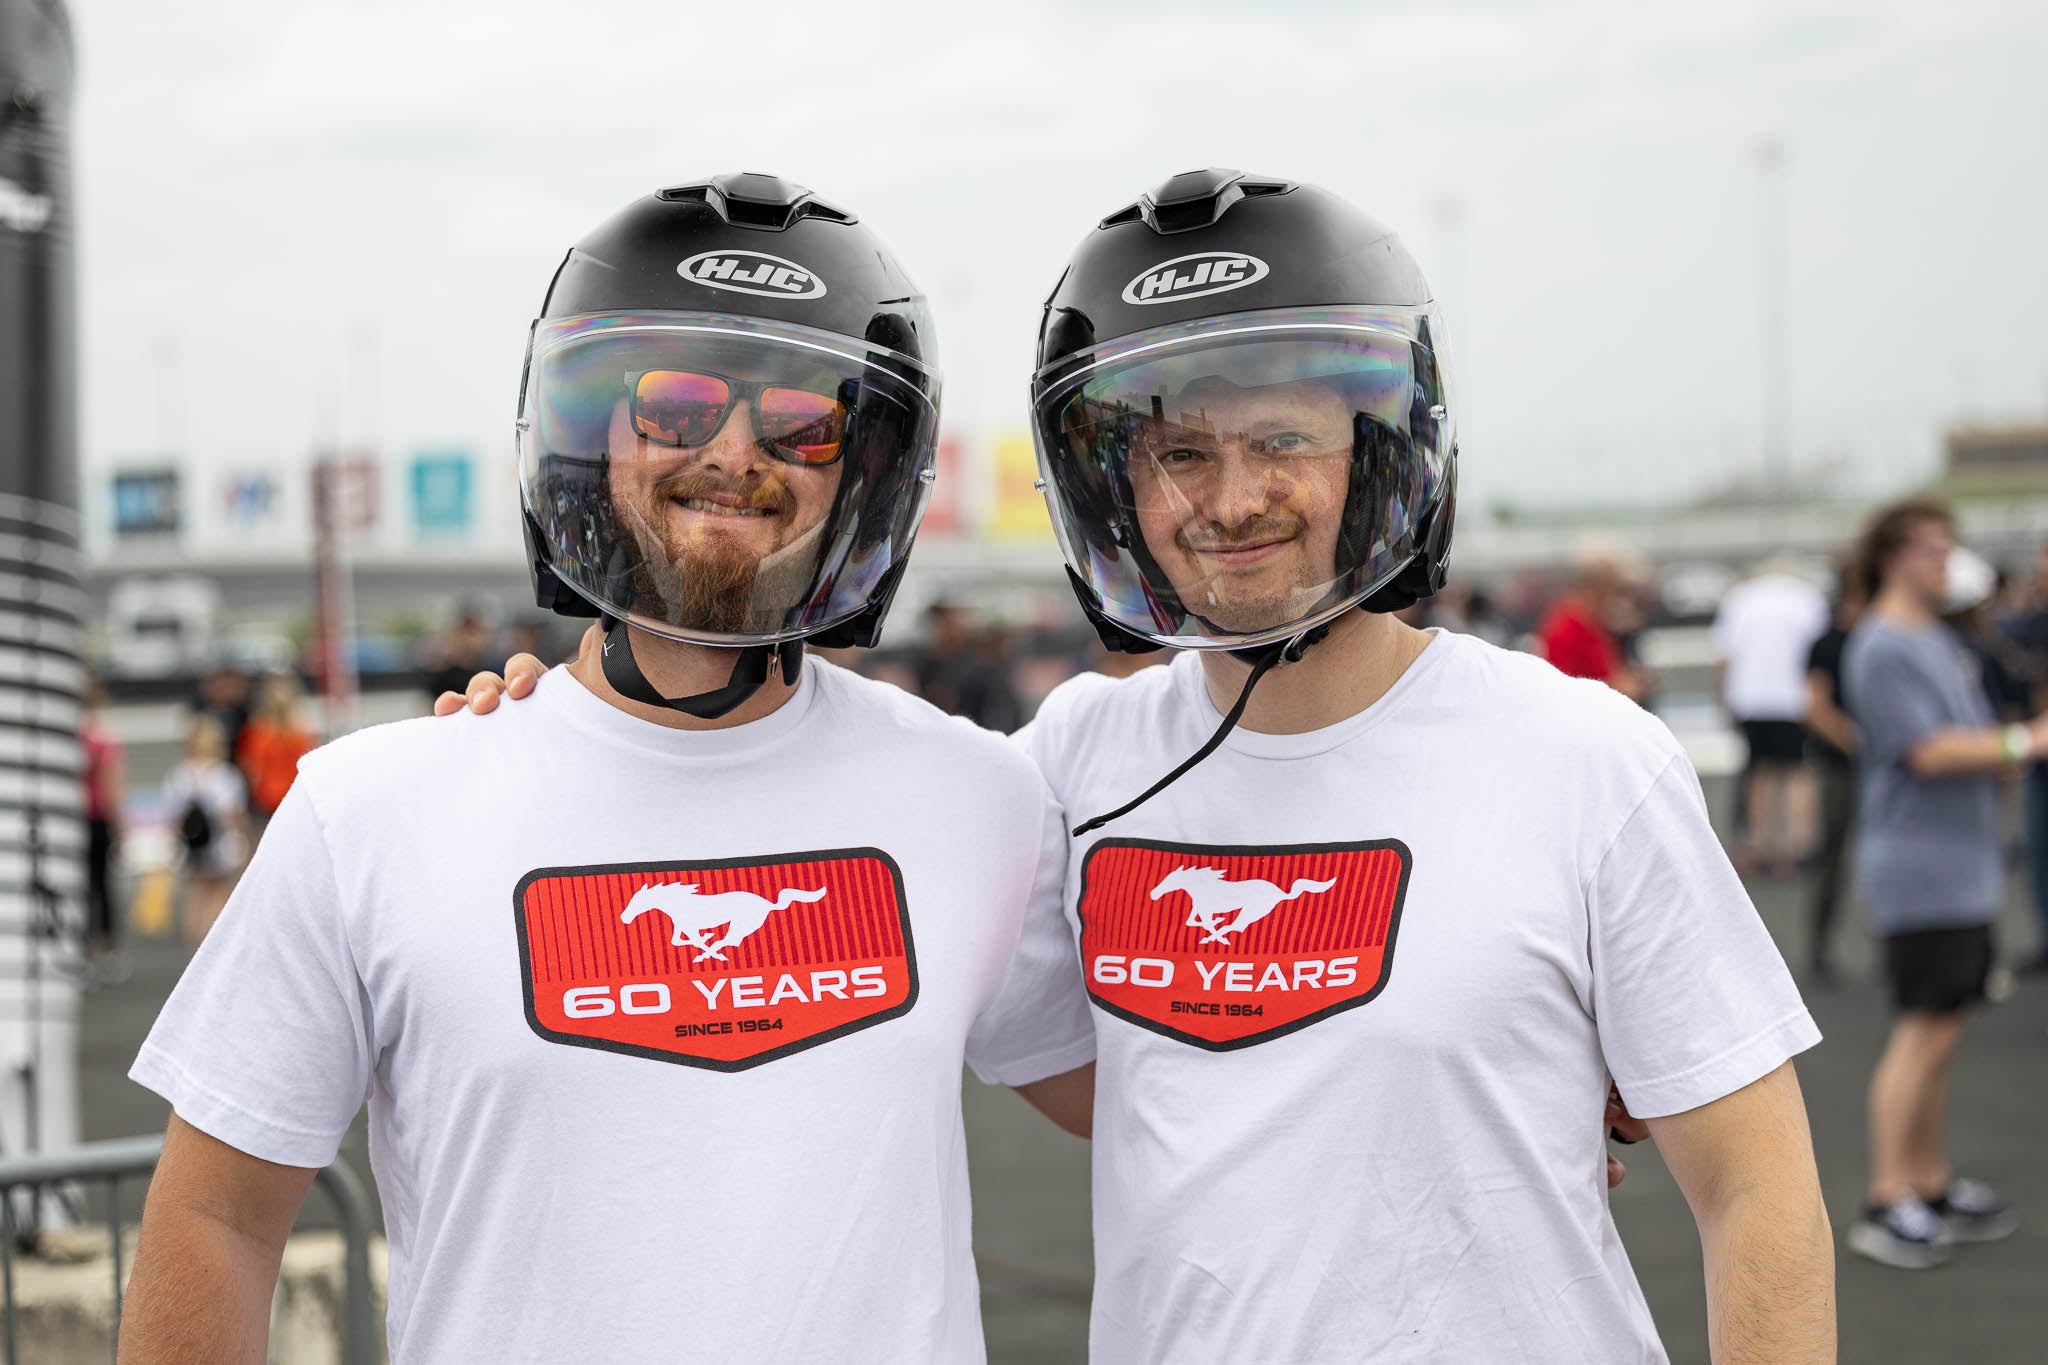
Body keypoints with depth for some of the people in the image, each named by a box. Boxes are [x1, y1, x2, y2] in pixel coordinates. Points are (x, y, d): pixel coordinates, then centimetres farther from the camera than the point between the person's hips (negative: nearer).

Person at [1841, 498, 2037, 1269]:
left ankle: (1932, 1188, 19)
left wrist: (2019, 745, 2)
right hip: (1918, 866, -9)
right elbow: (1929, 751, -19)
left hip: (1964, 865, 9)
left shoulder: (1942, 642, 18)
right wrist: (2022, 744, -14)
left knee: (1940, 1033, 12)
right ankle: (1887, 1204, -6)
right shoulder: (1881, 649, -12)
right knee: (1925, 1032, -10)